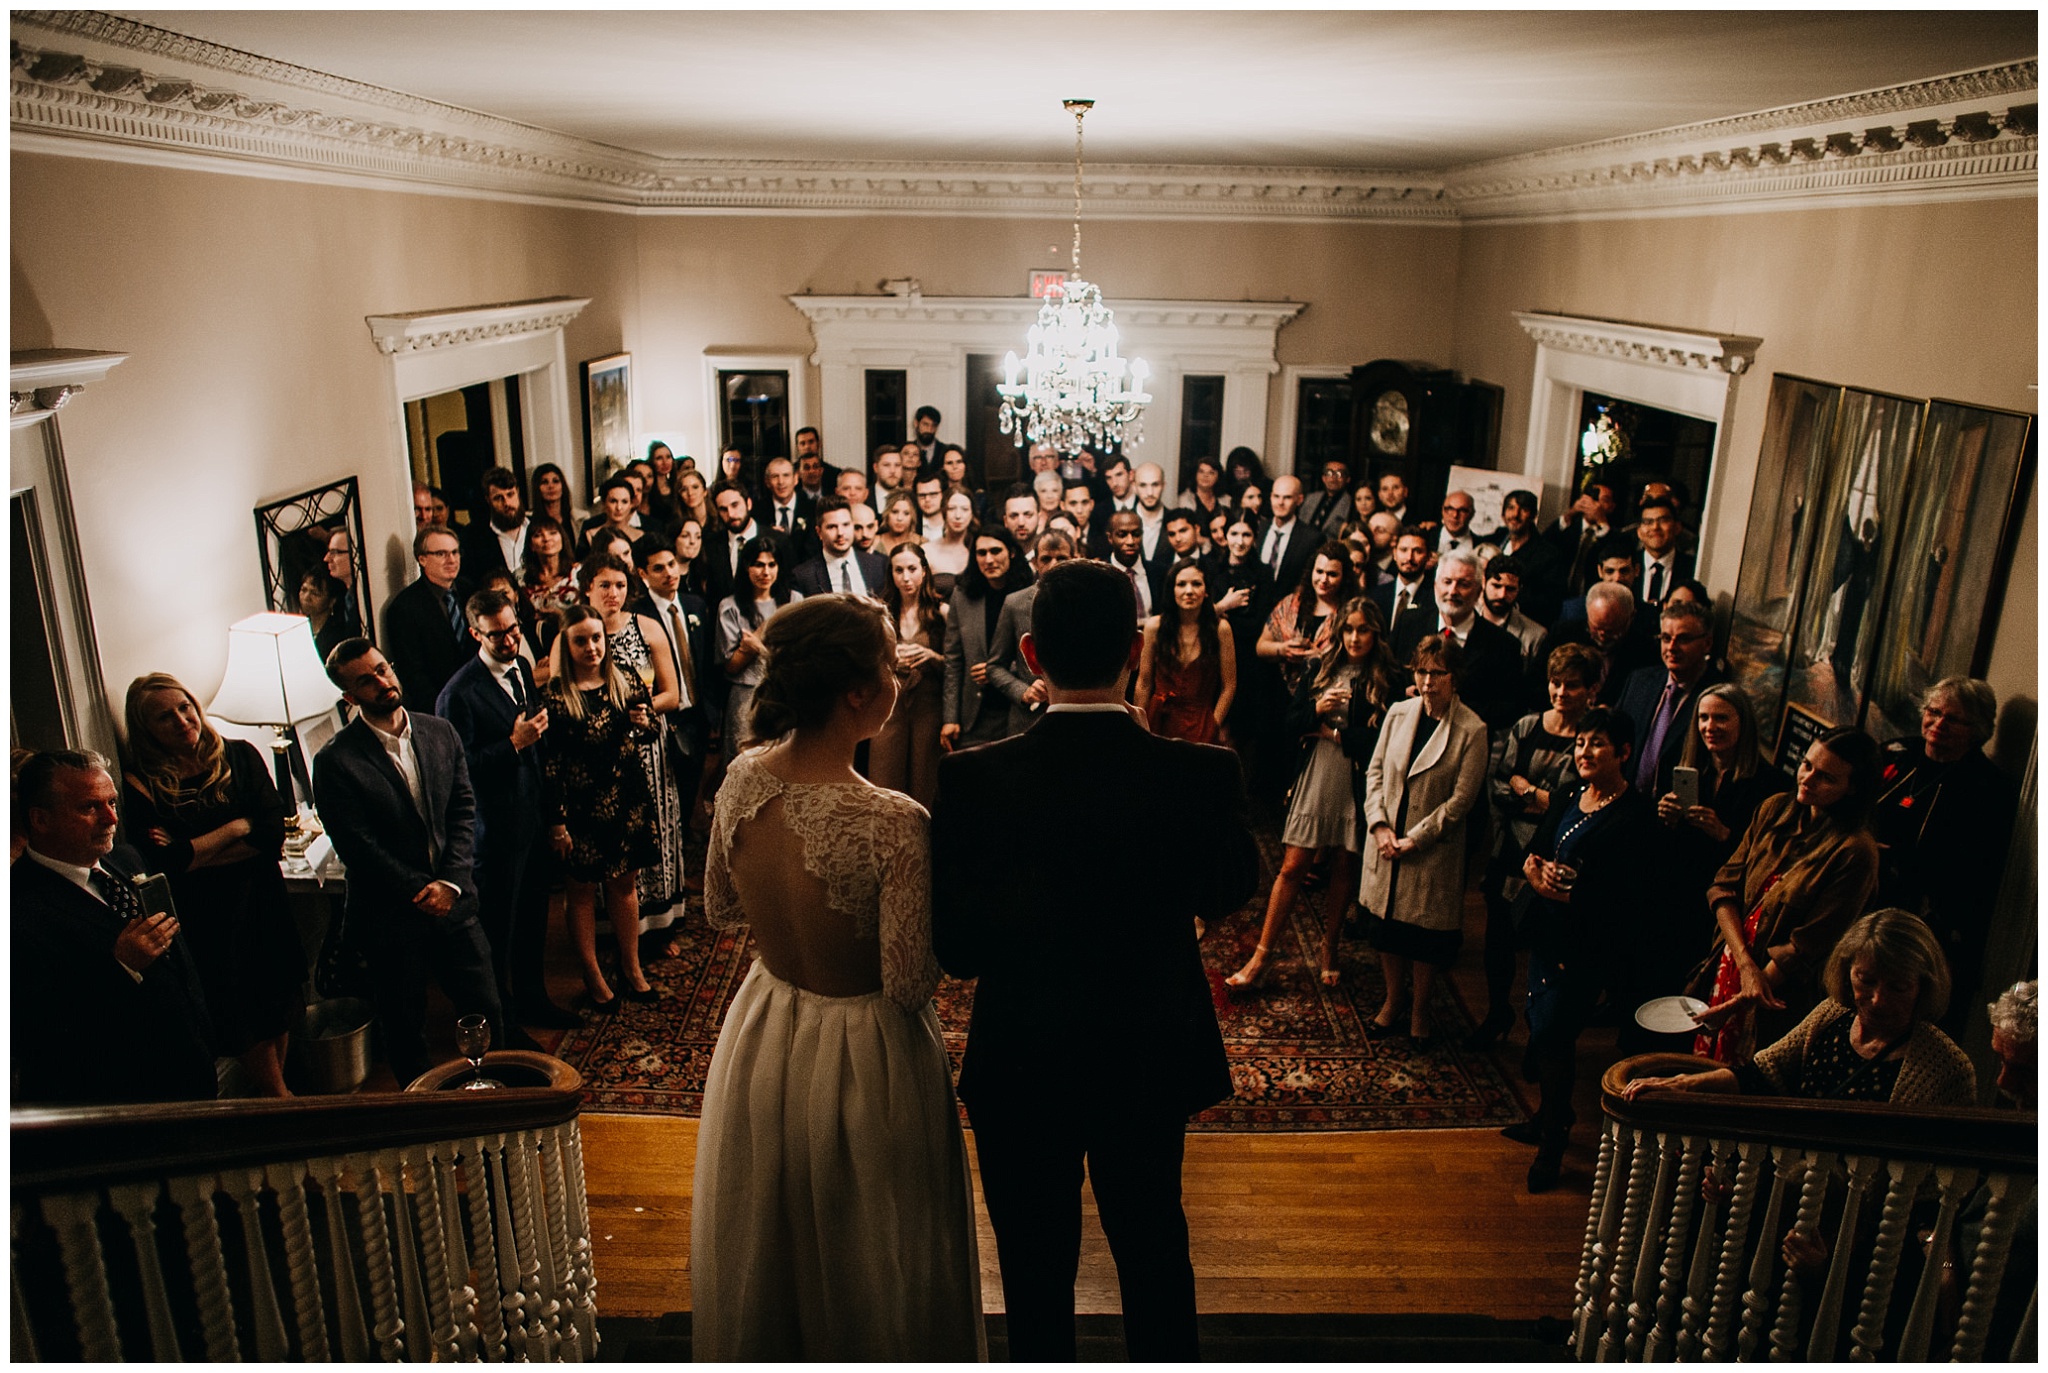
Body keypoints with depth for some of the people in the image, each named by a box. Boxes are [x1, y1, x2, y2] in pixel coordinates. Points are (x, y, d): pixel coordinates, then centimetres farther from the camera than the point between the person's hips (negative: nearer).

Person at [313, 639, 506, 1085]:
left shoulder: (440, 732, 2)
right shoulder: (336, 761, -12)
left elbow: (463, 810, 1)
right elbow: (358, 847, -13)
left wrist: (450, 883, -11)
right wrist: (422, 893, -12)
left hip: (453, 901, 3)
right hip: (391, 917, -3)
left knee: (488, 1013, 8)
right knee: (405, 1030, 12)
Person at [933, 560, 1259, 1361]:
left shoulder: (971, 779, -23)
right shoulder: (1202, 775, -20)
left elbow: (954, 948, -15)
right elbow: (1230, 890, -1)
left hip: (1019, 1066, -1)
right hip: (1151, 1063, 2)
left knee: (1037, 1267, 21)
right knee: (1154, 1244, 27)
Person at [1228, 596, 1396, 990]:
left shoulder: (1388, 681, -5)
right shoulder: (1323, 670, 5)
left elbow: (1380, 741, -12)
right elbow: (1291, 724, 5)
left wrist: (1330, 731, -6)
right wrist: (1318, 710, -14)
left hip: (1357, 786, -2)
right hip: (1315, 780, 2)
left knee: (1344, 868, 12)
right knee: (1292, 867, 2)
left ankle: (1329, 950, 30)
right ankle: (1260, 957, 8)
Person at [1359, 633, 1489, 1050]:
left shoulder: (1472, 730, -13)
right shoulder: (1399, 713, -1)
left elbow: (1460, 800, -13)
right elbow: (1375, 770, 5)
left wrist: (1413, 839, -14)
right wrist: (1379, 824, -8)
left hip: (1433, 850, -4)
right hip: (1386, 842, 4)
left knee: (1424, 935, 8)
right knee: (1386, 926, 15)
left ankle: (1419, 1011, 29)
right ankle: (1392, 1000, 36)